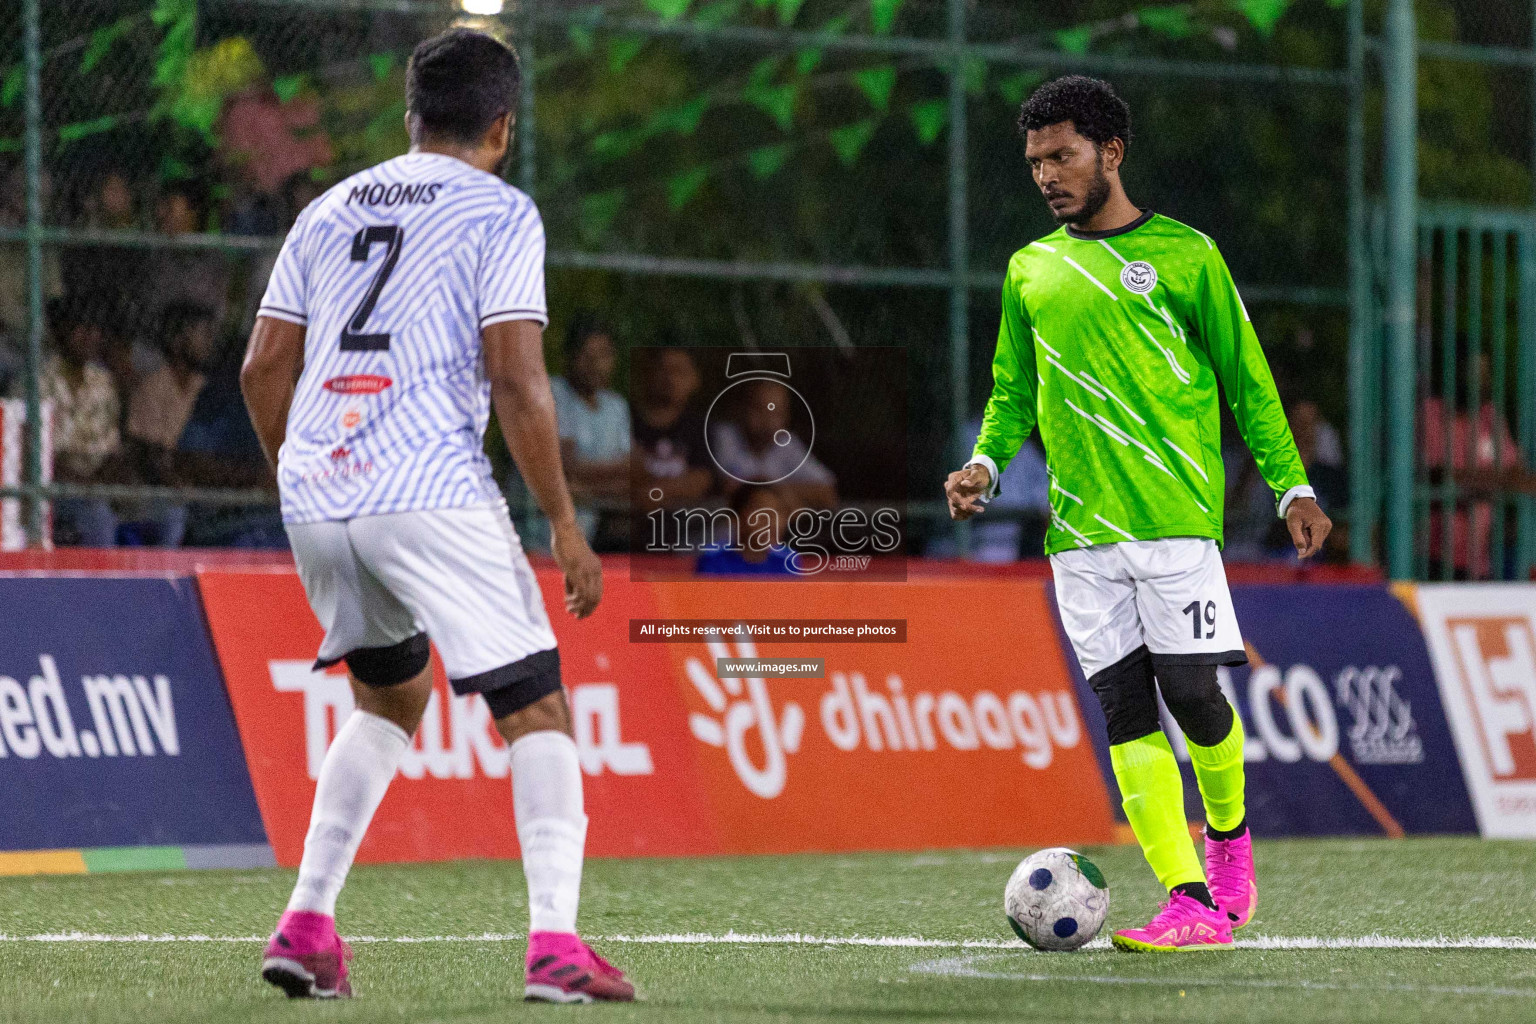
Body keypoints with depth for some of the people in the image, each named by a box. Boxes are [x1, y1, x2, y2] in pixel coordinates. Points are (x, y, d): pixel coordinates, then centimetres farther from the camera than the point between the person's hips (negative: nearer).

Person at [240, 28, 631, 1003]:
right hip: (433, 493, -6)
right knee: (538, 709, 0)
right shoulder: (500, 212, 1)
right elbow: (517, 382, -9)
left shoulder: (328, 210, 18)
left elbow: (264, 368, 16)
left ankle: (306, 923, 16)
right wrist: (566, 525, -4)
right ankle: (556, 939, -16)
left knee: (394, 694, 26)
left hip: (315, 494, 6)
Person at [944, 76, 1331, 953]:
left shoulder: (1184, 255, 4)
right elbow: (1014, 391, 21)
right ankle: (1192, 905, -5)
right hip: (1081, 525, 3)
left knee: (1191, 692, -9)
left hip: (1175, 513, -3)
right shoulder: (1032, 271, 14)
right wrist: (986, 463, 2)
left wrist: (1293, 485, 0)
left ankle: (1229, 832, 21)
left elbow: (1246, 379, 6)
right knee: (1125, 707, -4)